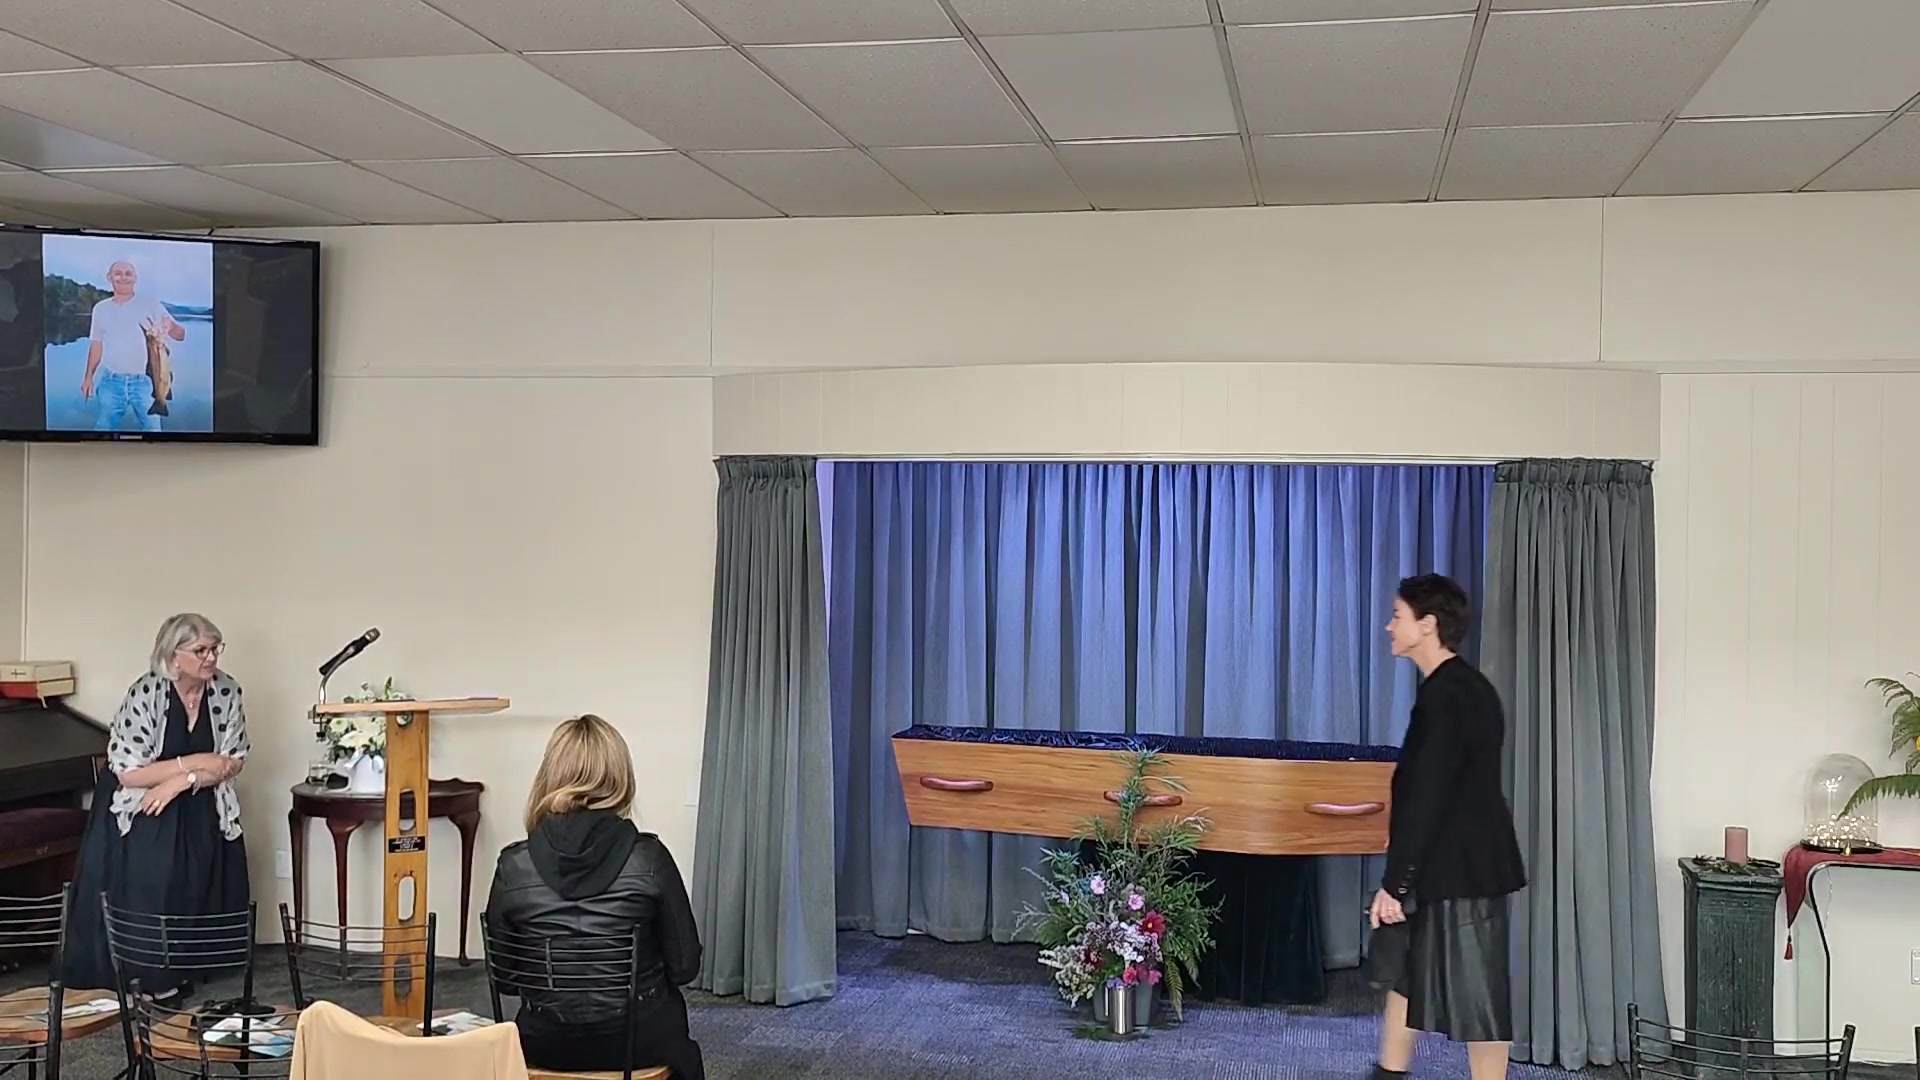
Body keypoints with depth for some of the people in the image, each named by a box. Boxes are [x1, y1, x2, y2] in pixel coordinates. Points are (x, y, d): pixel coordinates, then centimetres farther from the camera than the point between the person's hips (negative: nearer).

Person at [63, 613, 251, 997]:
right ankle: (137, 977, 3)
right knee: (144, 892, -10)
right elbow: (128, 773, -22)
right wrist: (195, 762, -20)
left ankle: (179, 971, 11)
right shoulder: (144, 694, -21)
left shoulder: (227, 691, -9)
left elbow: (233, 761, -5)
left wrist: (182, 780, -20)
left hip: (200, 812, 4)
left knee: (196, 890, -2)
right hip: (140, 813, -3)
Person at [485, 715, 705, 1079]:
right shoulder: (649, 858, -16)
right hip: (640, 1042, -2)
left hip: (545, 1046, 2)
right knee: (681, 1051, 34)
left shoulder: (514, 864, -11)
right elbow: (684, 965, -9)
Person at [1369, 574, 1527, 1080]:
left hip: (1461, 868, -11)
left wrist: (1394, 882, -19)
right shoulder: (1465, 686, 12)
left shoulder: (1445, 696, -19)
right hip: (1464, 860, 11)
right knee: (1405, 966, 18)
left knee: (1474, 990, -3)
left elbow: (1427, 798, -22)